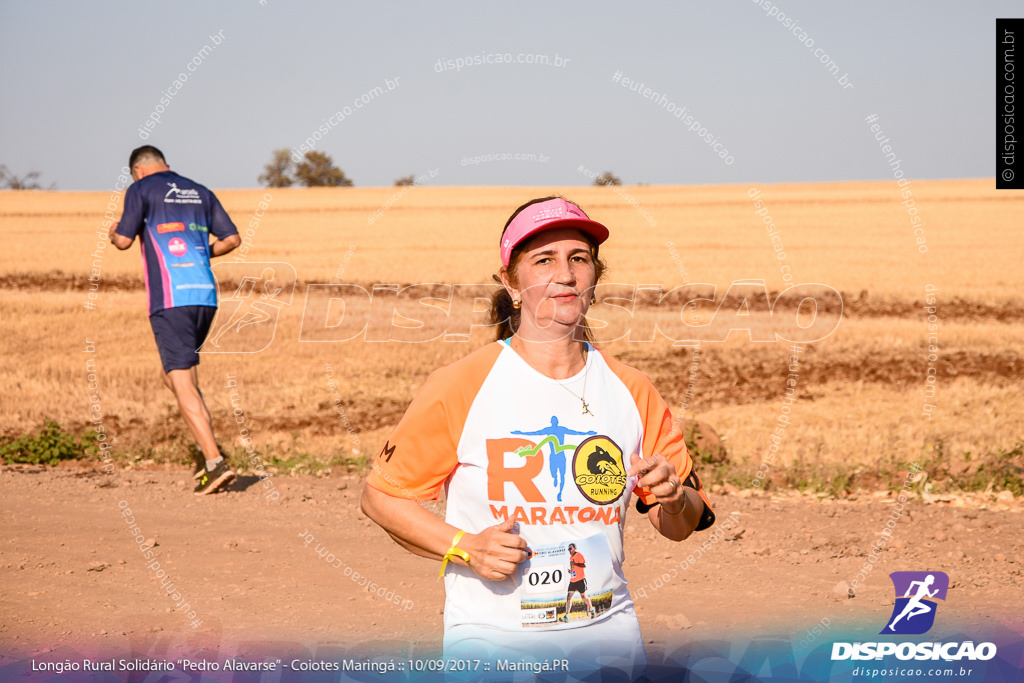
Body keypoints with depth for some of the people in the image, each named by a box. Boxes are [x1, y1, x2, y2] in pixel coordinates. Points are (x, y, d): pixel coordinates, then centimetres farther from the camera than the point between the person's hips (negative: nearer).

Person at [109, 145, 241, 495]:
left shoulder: (140, 190, 2)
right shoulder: (199, 192, 18)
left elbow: (124, 240, -5)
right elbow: (232, 238, 13)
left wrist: (113, 233, 18)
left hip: (170, 298, -6)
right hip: (206, 295, 6)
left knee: (183, 384, -7)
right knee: (173, 373, 21)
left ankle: (215, 463, -16)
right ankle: (208, 446, 9)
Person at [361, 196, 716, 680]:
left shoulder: (631, 390, 4)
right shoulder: (460, 387, -6)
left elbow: (683, 527, 10)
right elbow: (380, 495, -1)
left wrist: (673, 498, -12)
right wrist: (464, 547, -13)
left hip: (608, 638, 3)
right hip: (493, 640, -3)